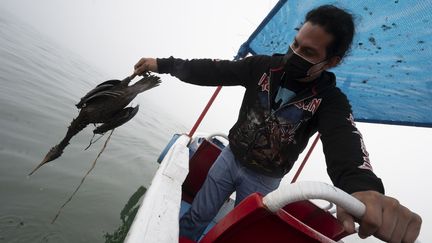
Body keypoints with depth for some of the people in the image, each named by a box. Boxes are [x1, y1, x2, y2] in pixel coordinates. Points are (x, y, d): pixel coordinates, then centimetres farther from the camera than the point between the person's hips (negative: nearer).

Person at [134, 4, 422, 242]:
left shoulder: (330, 101, -18)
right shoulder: (264, 66, -12)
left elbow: (345, 143, -37)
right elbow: (213, 71, -10)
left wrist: (364, 187, -59)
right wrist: (163, 64, -13)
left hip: (263, 179, -1)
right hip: (230, 158, 2)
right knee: (196, 217, 14)